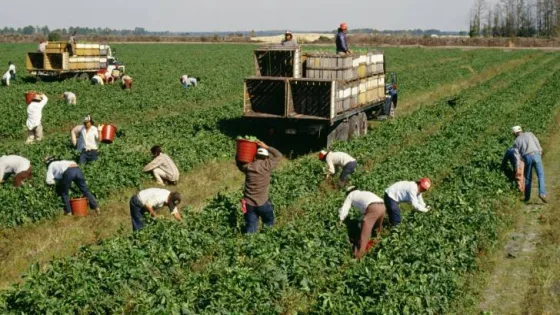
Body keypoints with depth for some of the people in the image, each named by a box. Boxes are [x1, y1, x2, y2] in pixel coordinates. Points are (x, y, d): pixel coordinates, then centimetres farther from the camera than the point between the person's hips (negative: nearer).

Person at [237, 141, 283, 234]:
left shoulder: (247, 167, -4)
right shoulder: (267, 166, -12)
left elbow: (239, 163, 19)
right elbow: (278, 156, 2)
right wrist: (266, 147, 4)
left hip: (248, 203, 3)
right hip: (262, 203, -3)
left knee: (250, 229, 9)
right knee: (269, 223, 21)